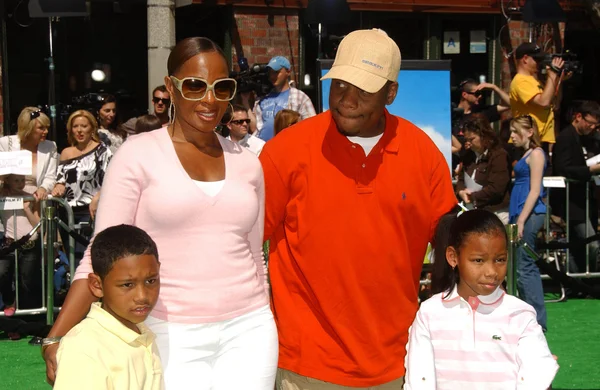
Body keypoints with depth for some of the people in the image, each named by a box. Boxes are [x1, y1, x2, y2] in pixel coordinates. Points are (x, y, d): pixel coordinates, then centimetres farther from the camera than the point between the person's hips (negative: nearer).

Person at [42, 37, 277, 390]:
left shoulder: (247, 163, 8)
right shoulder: (139, 155, -4)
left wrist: (268, 331, 20)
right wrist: (57, 340, -15)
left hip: (248, 330, 4)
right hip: (171, 337, -3)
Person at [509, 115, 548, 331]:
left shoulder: (536, 154, -9)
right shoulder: (526, 154, 17)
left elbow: (535, 190, -15)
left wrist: (521, 220, -19)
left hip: (529, 214, -10)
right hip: (521, 213, 10)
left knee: (523, 268, -9)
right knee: (528, 267, 11)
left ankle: (535, 321, -6)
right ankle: (536, 319, 16)